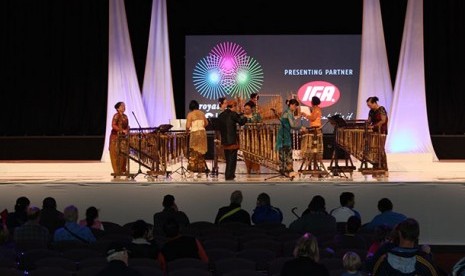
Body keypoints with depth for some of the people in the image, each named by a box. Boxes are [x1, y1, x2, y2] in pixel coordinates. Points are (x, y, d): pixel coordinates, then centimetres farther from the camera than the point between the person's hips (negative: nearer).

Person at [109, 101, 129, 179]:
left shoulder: (125, 116, 12)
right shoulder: (116, 116, -10)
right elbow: (113, 125, -19)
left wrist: (127, 130, -3)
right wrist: (122, 130, -26)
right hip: (116, 137, -7)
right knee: (116, 154, -5)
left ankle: (122, 170, 18)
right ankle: (116, 172, -2)